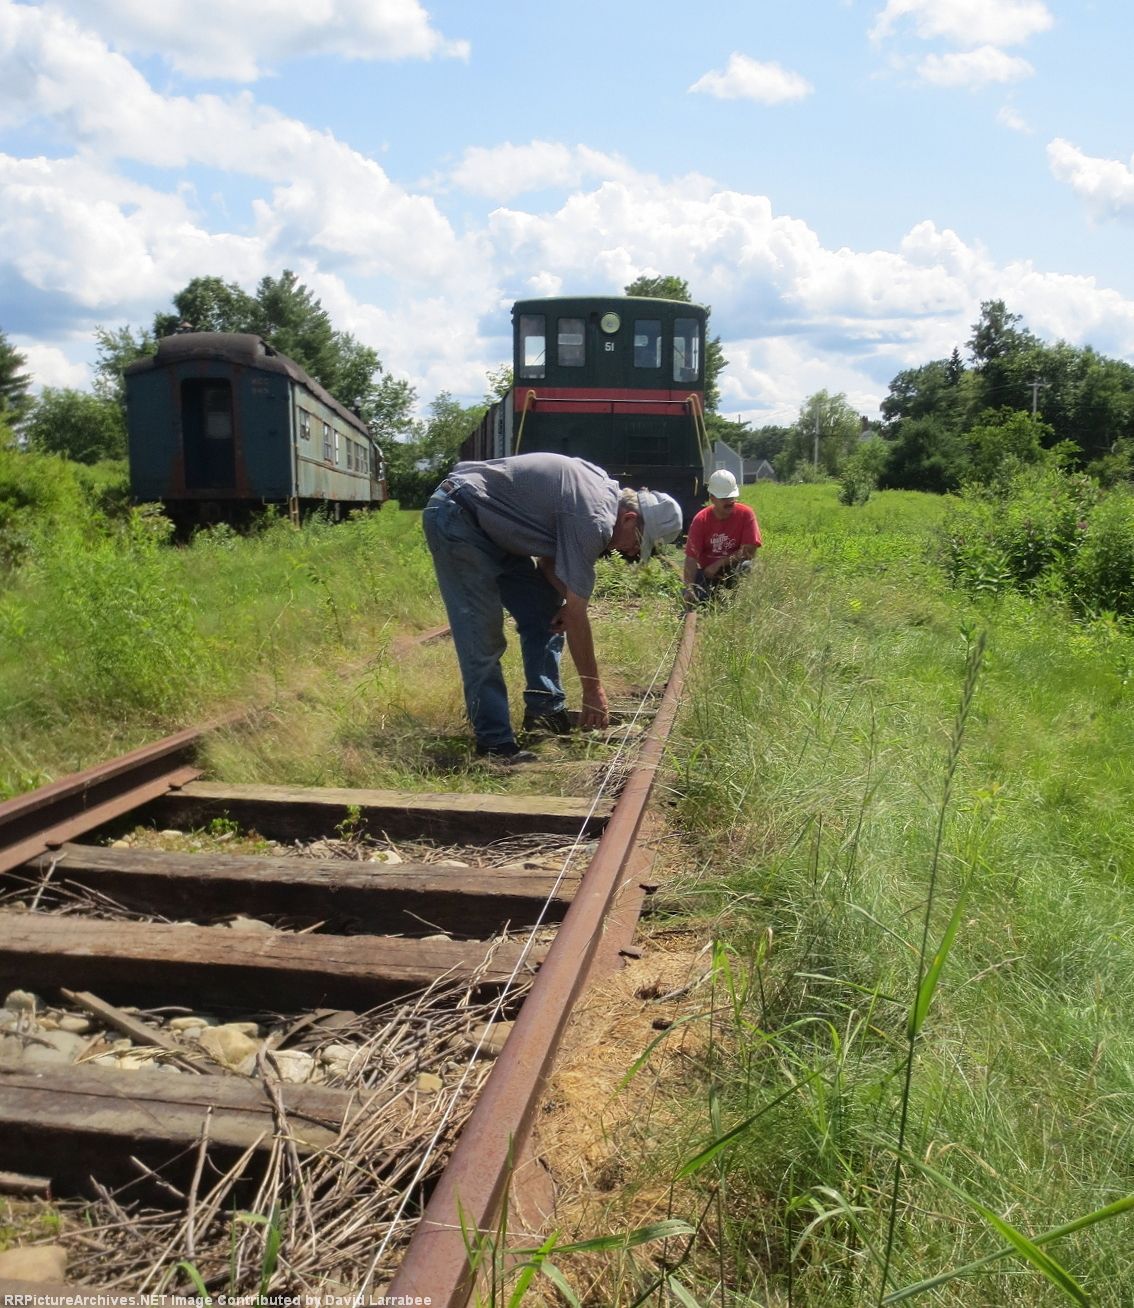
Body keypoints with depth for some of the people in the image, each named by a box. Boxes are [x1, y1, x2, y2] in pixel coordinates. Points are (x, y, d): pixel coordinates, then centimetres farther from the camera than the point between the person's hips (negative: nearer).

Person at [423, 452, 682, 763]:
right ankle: (494, 742, -5)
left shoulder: (606, 490, 3)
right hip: (455, 519, -10)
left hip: (489, 525, 10)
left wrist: (565, 597, -9)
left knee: (546, 613, 8)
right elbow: (577, 615, -22)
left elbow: (549, 553, 9)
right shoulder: (594, 520, -26)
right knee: (484, 640, -13)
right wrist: (593, 689, -13)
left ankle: (544, 712, 14)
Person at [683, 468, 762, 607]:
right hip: (707, 571, 1)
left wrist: (719, 564, -21)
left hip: (733, 569, -1)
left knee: (745, 566, -34)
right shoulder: (701, 520, -12)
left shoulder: (745, 514, -13)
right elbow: (691, 557, -19)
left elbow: (749, 551, -16)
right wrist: (689, 589, -33)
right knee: (693, 601, -23)